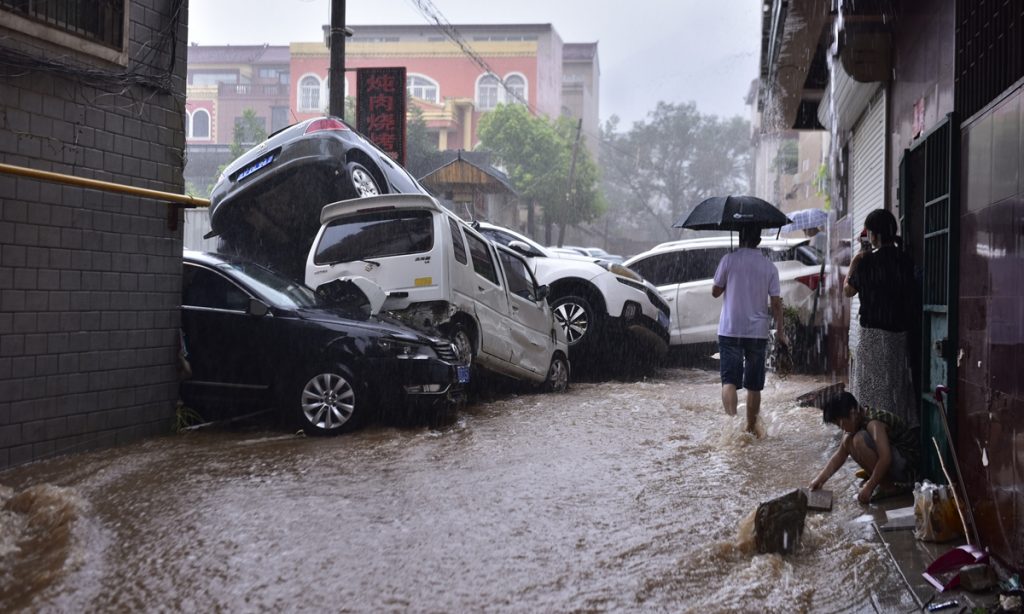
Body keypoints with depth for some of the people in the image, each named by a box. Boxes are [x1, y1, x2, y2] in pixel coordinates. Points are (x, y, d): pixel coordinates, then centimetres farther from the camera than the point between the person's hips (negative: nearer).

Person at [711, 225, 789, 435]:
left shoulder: (729, 260, -5)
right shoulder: (769, 266, 1)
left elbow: (715, 292, 0)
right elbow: (776, 302, -1)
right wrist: (780, 331, 6)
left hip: (730, 331, -2)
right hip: (758, 332, 2)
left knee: (729, 380, -3)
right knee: (754, 385, 12)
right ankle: (751, 428, 18)